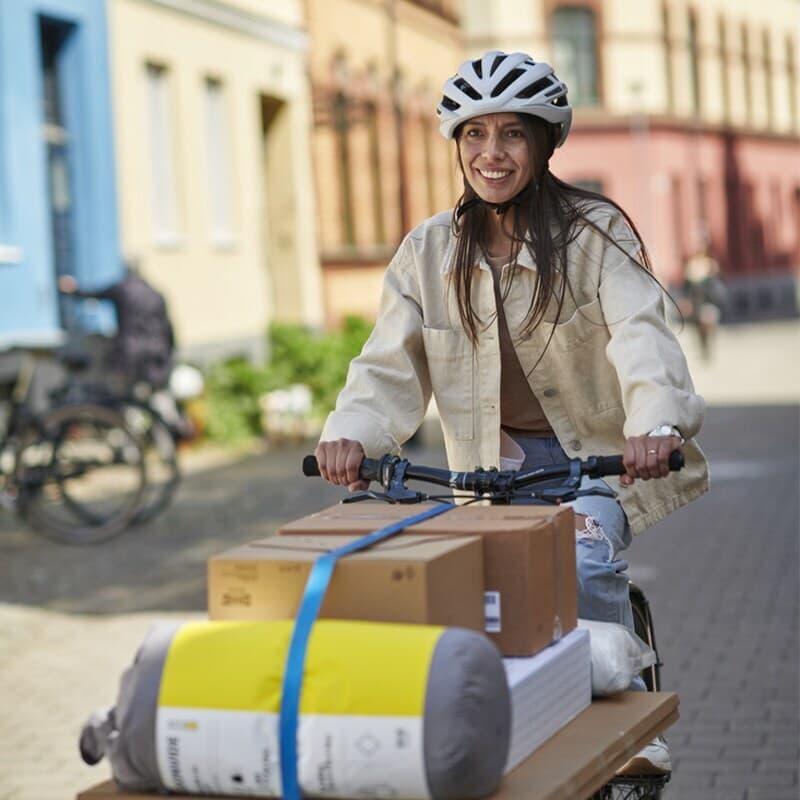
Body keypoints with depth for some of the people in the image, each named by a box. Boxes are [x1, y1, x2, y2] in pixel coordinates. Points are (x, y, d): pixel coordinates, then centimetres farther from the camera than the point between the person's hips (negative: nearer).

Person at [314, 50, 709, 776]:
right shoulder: (428, 253, 2)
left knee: (582, 565, -28)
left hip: (600, 451, -3)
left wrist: (656, 424, -44)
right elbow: (390, 363, -5)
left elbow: (641, 332, -24)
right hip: (495, 462, 3)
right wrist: (351, 434, -27)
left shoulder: (596, 232, -8)